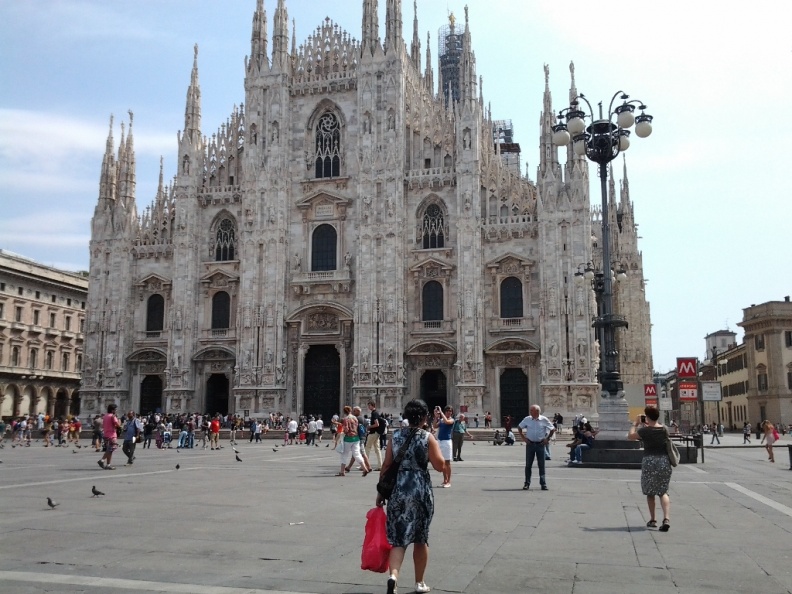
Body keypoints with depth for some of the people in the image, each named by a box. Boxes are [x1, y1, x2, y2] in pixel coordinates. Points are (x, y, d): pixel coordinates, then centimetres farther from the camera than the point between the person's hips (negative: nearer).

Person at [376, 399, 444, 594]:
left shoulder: (395, 436, 2)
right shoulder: (428, 438, -6)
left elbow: (386, 465, 2)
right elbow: (440, 466, -7)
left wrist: (381, 491, 9)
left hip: (397, 489, 2)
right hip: (421, 490, -1)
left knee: (398, 538, 4)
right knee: (420, 538, 14)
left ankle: (393, 575, -20)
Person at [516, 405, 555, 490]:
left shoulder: (544, 420, -6)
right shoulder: (527, 419, -2)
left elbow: (552, 429, 6)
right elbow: (519, 427, 12)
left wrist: (547, 439, 1)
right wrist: (523, 437, 3)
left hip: (540, 444, -1)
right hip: (530, 444, 1)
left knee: (541, 465, 2)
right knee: (528, 464, 4)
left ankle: (543, 483, 10)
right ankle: (527, 483, 12)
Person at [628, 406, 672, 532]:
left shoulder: (644, 430, -9)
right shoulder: (664, 429, 4)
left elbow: (630, 436, 5)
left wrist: (636, 423, 12)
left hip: (649, 461, -3)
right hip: (664, 461, 3)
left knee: (650, 492, 14)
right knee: (663, 491, 9)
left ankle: (652, 520, 19)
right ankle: (666, 518, -11)